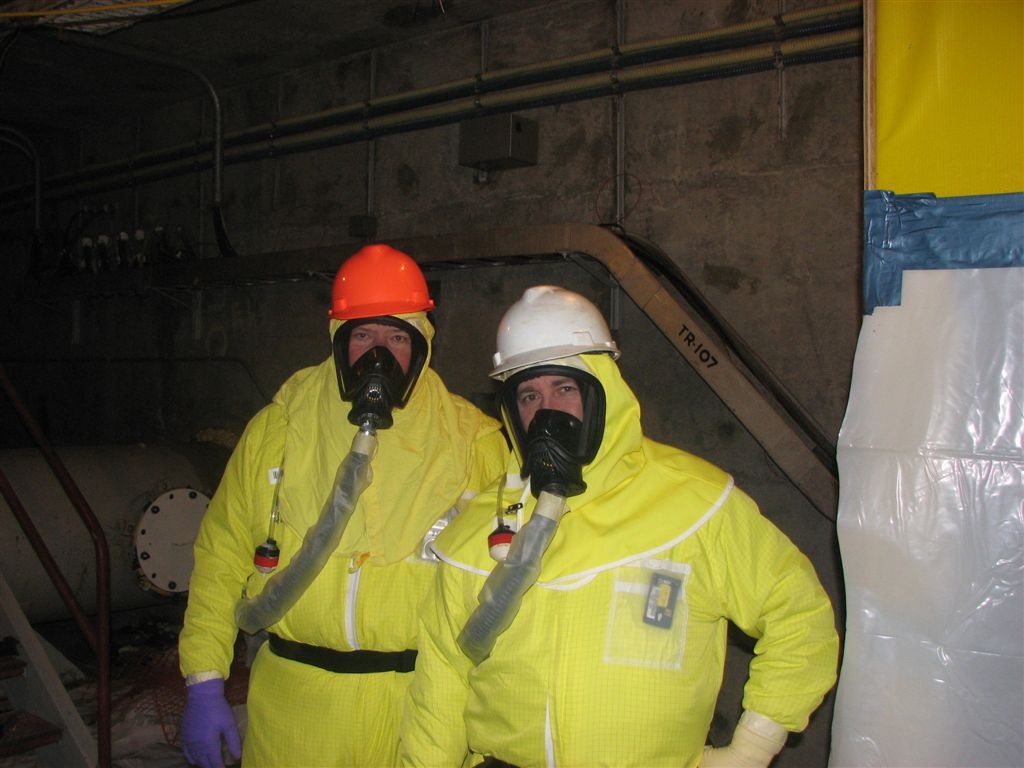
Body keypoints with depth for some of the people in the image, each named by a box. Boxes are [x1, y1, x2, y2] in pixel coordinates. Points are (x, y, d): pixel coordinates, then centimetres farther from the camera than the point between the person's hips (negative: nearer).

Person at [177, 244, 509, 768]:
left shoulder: (472, 440, -4)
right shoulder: (280, 426, -1)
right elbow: (222, 553, 4)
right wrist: (204, 684, 0)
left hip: (419, 705, -1)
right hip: (293, 705, 1)